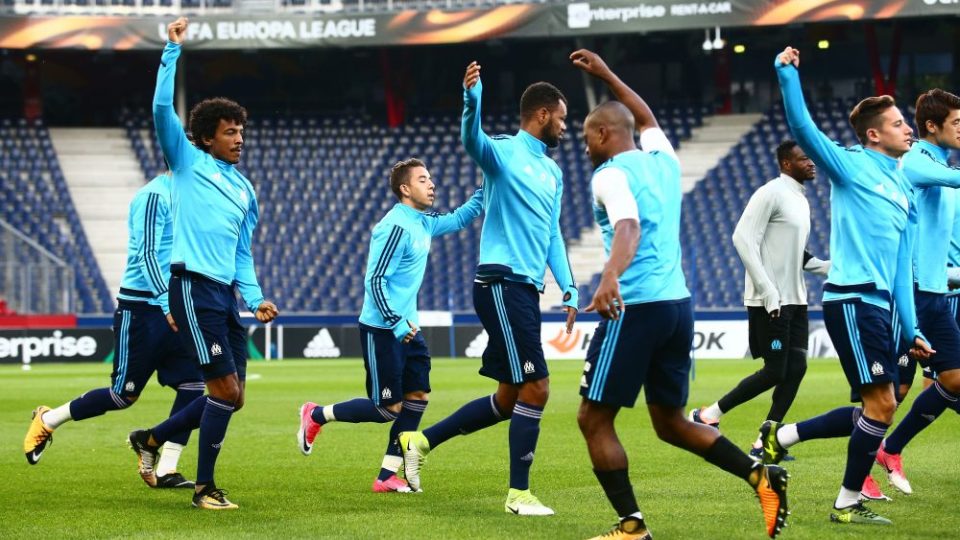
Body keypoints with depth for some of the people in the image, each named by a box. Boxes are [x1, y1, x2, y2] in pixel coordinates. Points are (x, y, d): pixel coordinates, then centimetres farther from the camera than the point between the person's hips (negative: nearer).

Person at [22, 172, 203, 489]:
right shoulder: (154, 196, -15)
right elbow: (146, 255, -22)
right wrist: (168, 303, -30)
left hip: (174, 308, 8)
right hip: (142, 307, -8)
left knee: (193, 384, -6)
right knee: (124, 394, -1)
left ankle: (165, 471, -2)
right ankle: (46, 422, 20)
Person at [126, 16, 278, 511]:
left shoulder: (245, 191, 19)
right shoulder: (188, 163, 4)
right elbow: (162, 109, -8)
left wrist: (255, 299, 8)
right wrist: (172, 52, -9)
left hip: (226, 294, 7)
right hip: (194, 288, -7)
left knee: (230, 397, 7)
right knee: (225, 389, -12)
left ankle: (151, 439, 26)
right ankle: (205, 488, -1)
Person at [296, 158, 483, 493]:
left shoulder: (424, 223, 9)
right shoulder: (396, 227, -19)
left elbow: (458, 219, 28)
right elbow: (375, 280, -21)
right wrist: (396, 324, -25)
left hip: (407, 328, 9)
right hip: (381, 330, -9)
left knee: (418, 396, 1)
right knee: (388, 408, -6)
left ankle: (387, 477, 5)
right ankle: (316, 416, 14)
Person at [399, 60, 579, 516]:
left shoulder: (552, 172, 18)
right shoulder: (504, 152, -7)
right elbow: (473, 140, -30)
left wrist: (568, 288, 14)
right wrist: (472, 101, -50)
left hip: (526, 291, 9)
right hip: (501, 285, -9)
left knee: (509, 398, 11)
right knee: (535, 388, -10)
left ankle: (421, 441, 22)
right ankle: (519, 494, -2)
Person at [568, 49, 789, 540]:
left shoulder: (611, 176, -8)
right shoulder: (663, 159, 14)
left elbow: (628, 228, -29)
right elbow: (647, 118, 38)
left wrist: (611, 275, -46)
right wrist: (607, 76, 45)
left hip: (636, 308, -8)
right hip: (678, 304, 8)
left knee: (594, 420, 2)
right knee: (670, 422, 16)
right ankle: (762, 477, 0)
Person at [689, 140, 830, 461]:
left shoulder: (800, 200, 17)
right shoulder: (770, 194, -12)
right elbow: (743, 238, -18)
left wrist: (828, 267, 8)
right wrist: (767, 291, -22)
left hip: (794, 301, 9)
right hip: (769, 302, -9)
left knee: (796, 368, 2)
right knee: (775, 372, -8)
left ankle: (764, 445, 6)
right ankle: (707, 417, 5)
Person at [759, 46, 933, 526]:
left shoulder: (904, 194, 20)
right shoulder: (852, 167, 0)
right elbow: (804, 130, -14)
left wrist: (911, 329, 17)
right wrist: (787, 75, -23)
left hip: (879, 306, 8)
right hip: (852, 298, -8)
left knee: (877, 409, 7)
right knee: (881, 403, -10)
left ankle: (780, 436, 18)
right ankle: (848, 505, 1)